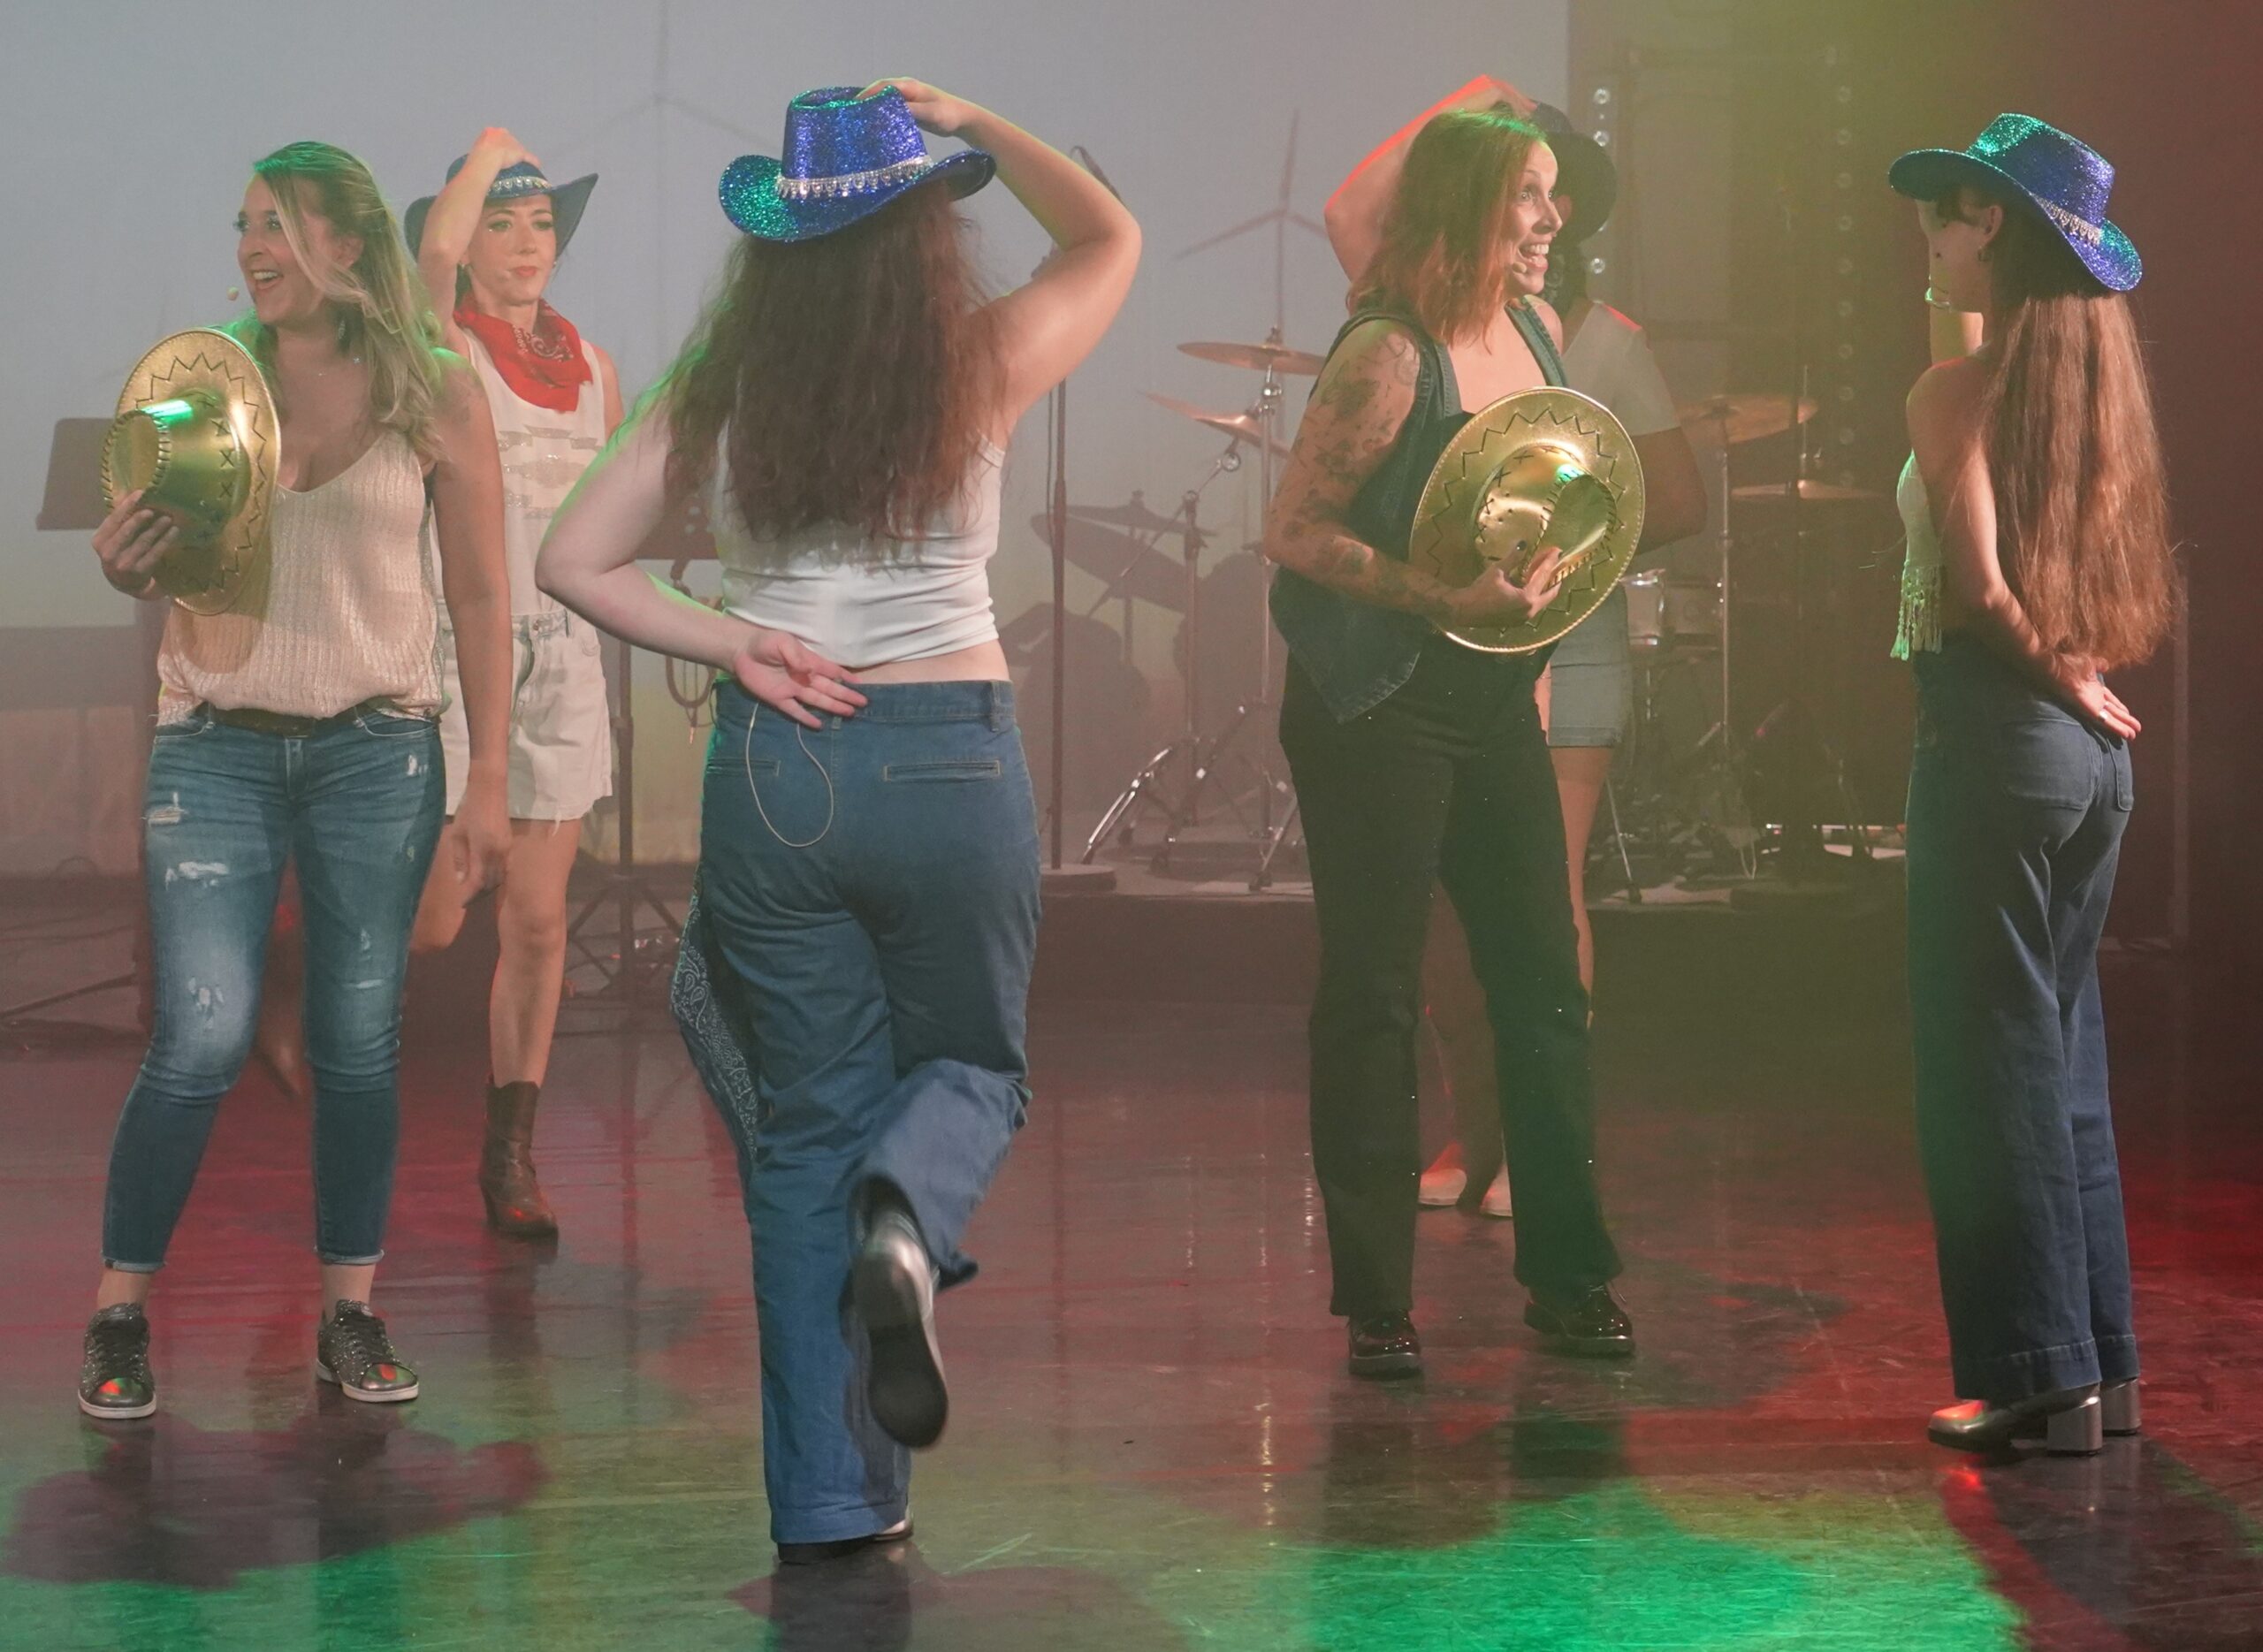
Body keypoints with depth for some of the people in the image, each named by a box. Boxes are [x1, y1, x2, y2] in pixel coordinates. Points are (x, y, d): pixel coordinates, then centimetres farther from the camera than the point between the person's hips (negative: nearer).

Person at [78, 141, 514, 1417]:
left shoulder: (436, 398, -1)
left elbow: (481, 599, 3)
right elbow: (166, 556, 13)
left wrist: (489, 781, 0)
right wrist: (126, 565, -12)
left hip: (375, 748, 0)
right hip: (217, 745, 0)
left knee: (361, 1043, 5)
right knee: (203, 1040, -7)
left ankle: (351, 1316, 18)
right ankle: (119, 1319, 7)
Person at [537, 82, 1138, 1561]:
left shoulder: (720, 393, 0)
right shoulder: (982, 368, -4)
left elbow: (575, 561, 2)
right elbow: (1109, 236, 15)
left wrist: (726, 646, -2)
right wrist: (972, 124, 12)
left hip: (770, 770, 2)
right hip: (947, 760, -2)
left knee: (808, 1123, 10)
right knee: (973, 1063, 19)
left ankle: (831, 1494, 7)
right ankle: (909, 1223, -17)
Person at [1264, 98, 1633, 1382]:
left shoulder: (1540, 333, 8)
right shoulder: (1389, 356, -15)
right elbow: (1299, 531, -17)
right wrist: (1451, 601, -24)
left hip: (1499, 703, 7)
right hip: (1379, 710, -7)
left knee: (1547, 985, 7)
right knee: (1375, 1000, 0)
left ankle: (1569, 1275, 17)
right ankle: (1378, 1302, 7)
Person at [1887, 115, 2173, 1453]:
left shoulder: (1959, 390, -12)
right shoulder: (2104, 380, 9)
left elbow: (1981, 587, -19)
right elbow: (2125, 580, 15)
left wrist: (2060, 671, -6)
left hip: (1997, 731, -8)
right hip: (2096, 747, 8)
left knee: (1991, 1057, -2)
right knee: (2069, 1052, 14)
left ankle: (2035, 1374, -1)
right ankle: (2103, 1365, 17)